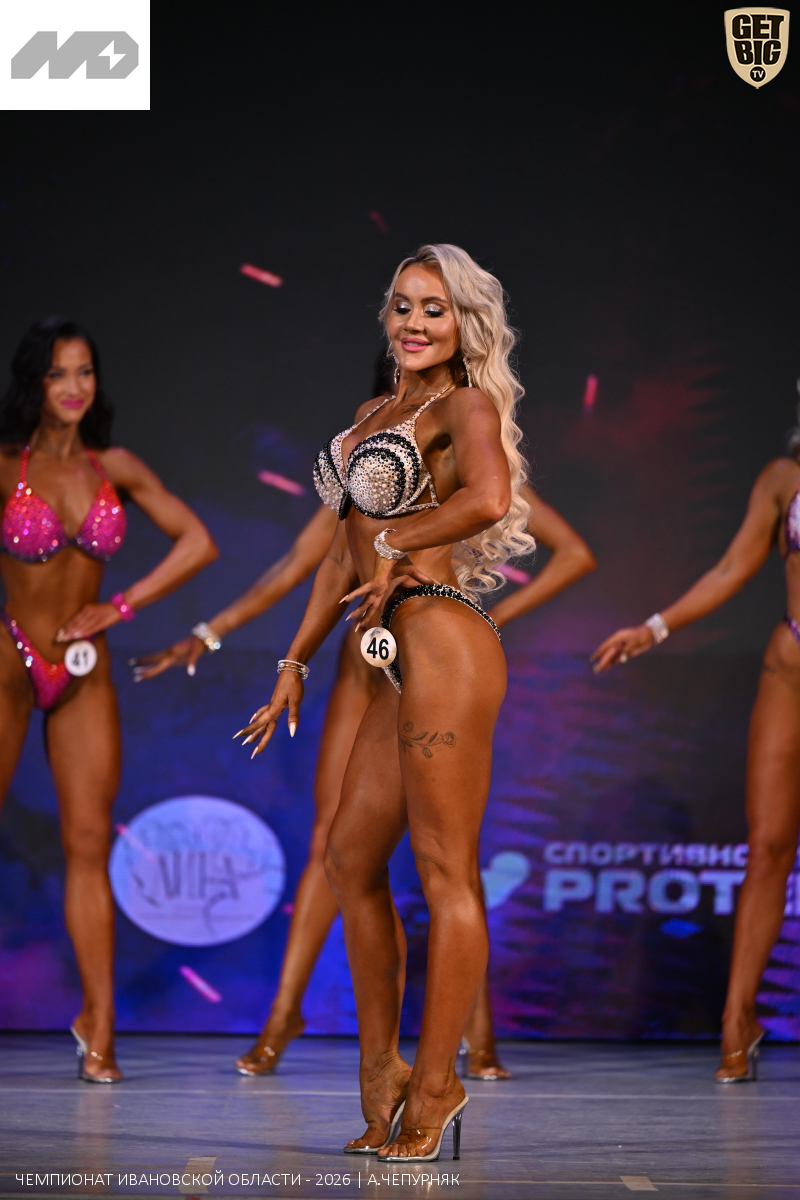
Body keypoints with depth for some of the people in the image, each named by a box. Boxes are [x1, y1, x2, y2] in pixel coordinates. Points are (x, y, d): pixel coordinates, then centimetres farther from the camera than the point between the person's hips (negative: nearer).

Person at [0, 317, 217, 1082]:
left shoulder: (115, 469, 5)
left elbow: (197, 543, 8)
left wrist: (119, 607, 1)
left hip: (84, 673, 3)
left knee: (90, 840, -1)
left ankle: (98, 1026, 1)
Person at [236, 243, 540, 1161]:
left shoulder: (465, 407, -4)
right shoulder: (375, 415, 21)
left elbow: (491, 497, -26)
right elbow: (346, 551, 25)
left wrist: (396, 545, -13)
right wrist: (295, 663, 23)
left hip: (444, 644, -9)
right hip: (401, 658, 9)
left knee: (445, 869, -5)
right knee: (350, 857, 12)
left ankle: (435, 1084, 0)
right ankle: (381, 1068, 20)